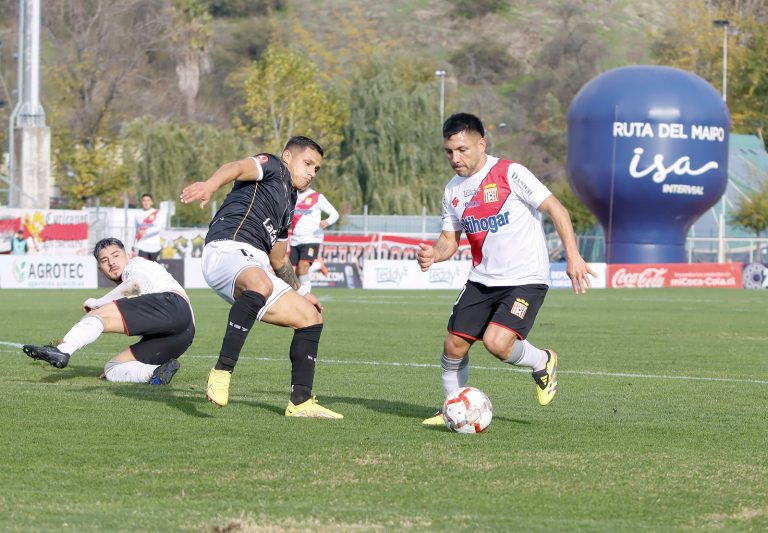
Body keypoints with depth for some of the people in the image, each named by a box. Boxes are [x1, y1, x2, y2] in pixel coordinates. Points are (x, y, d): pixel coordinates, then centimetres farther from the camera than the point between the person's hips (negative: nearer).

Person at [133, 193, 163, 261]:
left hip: (154, 247, -2)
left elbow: (159, 227, -14)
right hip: (141, 247, 2)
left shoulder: (157, 213, 1)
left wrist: (146, 231, -28)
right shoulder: (139, 215, 11)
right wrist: (135, 246, 14)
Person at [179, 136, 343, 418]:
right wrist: (210, 185, -39)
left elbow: (279, 260, 41)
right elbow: (237, 168, -17)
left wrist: (300, 293, 32)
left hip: (255, 265, 10)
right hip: (227, 249, -10)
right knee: (260, 284, -41)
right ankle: (222, 372, -41)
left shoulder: (288, 205, 32)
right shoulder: (272, 167, 7)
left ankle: (300, 403, 9)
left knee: (311, 317, 8)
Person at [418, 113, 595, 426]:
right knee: (454, 346, 0)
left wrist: (573, 257, -19)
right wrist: (433, 254, -10)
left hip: (526, 279, -6)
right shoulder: (453, 191, 7)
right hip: (482, 280, 6)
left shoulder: (509, 174, -14)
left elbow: (556, 210, -13)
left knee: (497, 343, -23)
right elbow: (450, 239, 14)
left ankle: (543, 363, 8)